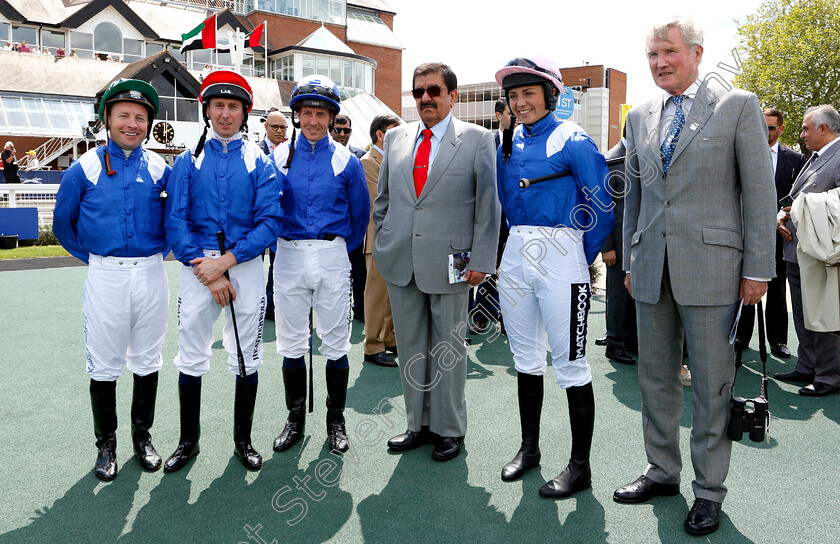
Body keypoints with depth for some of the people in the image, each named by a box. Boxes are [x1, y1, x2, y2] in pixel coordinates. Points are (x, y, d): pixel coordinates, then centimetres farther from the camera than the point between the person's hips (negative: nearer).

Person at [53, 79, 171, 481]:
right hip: (105, 277, -1)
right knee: (104, 364, 6)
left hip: (151, 274, 1)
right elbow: (63, 222, 10)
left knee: (147, 361, 11)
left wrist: (159, 251, 8)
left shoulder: (160, 168, 3)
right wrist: (94, 258, 8)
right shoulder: (85, 168, 0)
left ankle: (142, 436, 27)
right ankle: (106, 443, 22)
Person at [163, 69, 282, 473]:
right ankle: (188, 441, 24)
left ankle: (243, 440, 24)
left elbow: (270, 221, -6)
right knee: (191, 358, 6)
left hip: (245, 265, 0)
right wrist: (207, 272, -12)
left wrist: (226, 261, -16)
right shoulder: (188, 161, 6)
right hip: (197, 265, 1)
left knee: (247, 358, 8)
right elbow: (175, 221, -2)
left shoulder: (259, 162, 3)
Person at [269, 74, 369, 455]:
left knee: (335, 343, 3)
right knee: (291, 342, 7)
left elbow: (360, 214, 9)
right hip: (289, 256, 1)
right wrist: (280, 245, 8)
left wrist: (341, 249, 11)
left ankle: (336, 421, 17)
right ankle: (295, 419, 21)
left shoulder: (346, 161, 2)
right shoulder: (278, 158, 5)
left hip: (332, 258, -1)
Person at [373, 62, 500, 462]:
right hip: (401, 262, 4)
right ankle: (419, 423, 26)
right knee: (410, 346, 12)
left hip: (449, 261, -4)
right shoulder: (396, 137, 11)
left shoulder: (477, 139, -1)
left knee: (448, 348, 6)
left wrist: (480, 260, -8)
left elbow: (488, 203, -3)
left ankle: (449, 429, 22)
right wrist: (382, 244, 10)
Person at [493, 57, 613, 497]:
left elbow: (604, 202, -8)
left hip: (559, 256, -7)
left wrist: (585, 254, -5)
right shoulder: (510, 143, 13)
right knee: (525, 357, 14)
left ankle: (580, 465, 9)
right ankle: (529, 447, 28)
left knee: (570, 363, -3)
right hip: (516, 255, 7)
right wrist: (519, 239, 12)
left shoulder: (570, 139, -6)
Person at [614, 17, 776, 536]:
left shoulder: (739, 105, -1)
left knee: (712, 385, 4)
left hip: (710, 268, -4)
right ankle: (663, 471, 29)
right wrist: (630, 261, 12)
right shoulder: (640, 117, 12)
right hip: (653, 269, 5)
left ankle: (709, 490, 20)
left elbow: (759, 192, -4)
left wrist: (758, 270, -8)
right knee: (656, 377, 13)